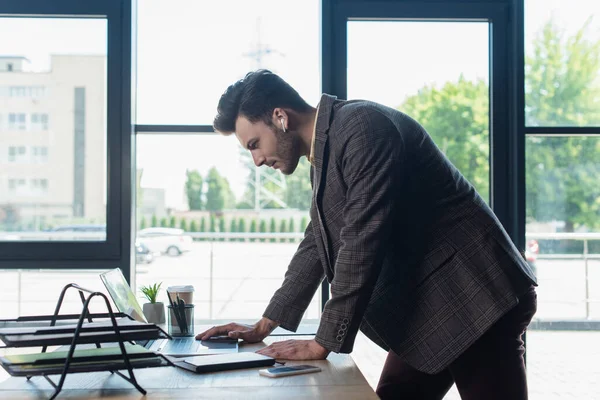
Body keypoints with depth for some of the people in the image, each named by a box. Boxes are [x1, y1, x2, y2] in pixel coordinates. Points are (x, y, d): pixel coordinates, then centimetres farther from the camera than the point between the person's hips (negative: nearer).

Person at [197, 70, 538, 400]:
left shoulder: (363, 127, -18)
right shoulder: (326, 149, 12)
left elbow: (362, 243, -23)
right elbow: (318, 245, 20)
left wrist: (323, 343, -17)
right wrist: (264, 327, 19)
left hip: (475, 299, -10)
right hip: (428, 304, 10)